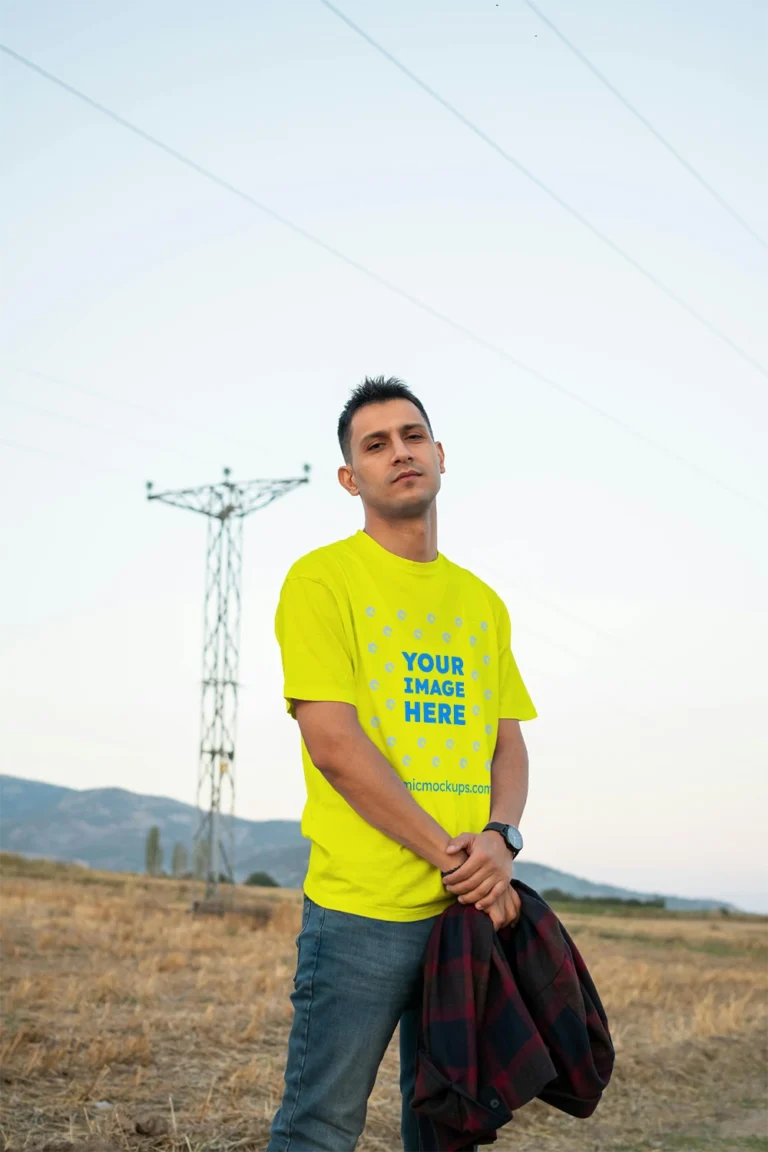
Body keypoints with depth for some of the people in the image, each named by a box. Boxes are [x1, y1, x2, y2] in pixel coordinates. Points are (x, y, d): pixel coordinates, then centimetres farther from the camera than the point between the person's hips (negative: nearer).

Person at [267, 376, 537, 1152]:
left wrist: (501, 837, -8)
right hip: (361, 908, -6)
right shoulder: (323, 579, -3)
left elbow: (508, 745, 14)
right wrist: (452, 855, -13)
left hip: (470, 908, 6)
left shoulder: (481, 602, 15)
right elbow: (333, 744, -12)